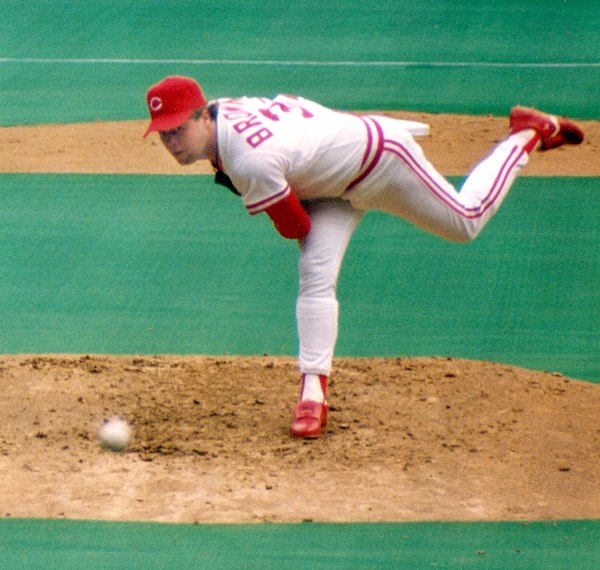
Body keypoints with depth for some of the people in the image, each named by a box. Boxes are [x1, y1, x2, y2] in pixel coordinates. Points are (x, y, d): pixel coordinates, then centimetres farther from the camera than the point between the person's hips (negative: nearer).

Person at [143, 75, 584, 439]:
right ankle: (314, 389, -10)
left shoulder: (251, 163, -41)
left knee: (465, 222, 16)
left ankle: (528, 134, 32)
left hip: (382, 158, -7)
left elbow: (296, 228, -24)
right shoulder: (223, 109, -17)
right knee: (315, 276, -9)